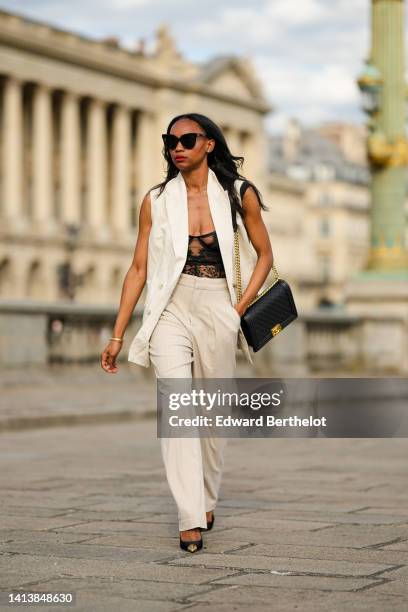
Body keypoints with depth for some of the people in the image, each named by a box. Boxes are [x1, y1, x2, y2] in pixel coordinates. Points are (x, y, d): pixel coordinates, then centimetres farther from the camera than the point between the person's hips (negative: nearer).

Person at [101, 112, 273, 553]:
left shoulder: (239, 195, 3)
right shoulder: (156, 201, 5)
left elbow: (264, 255, 13)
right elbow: (138, 269, 7)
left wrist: (241, 307, -1)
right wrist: (117, 335, 4)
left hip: (218, 313, 1)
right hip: (170, 311, 0)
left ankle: (206, 502, 29)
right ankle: (190, 520, -18)